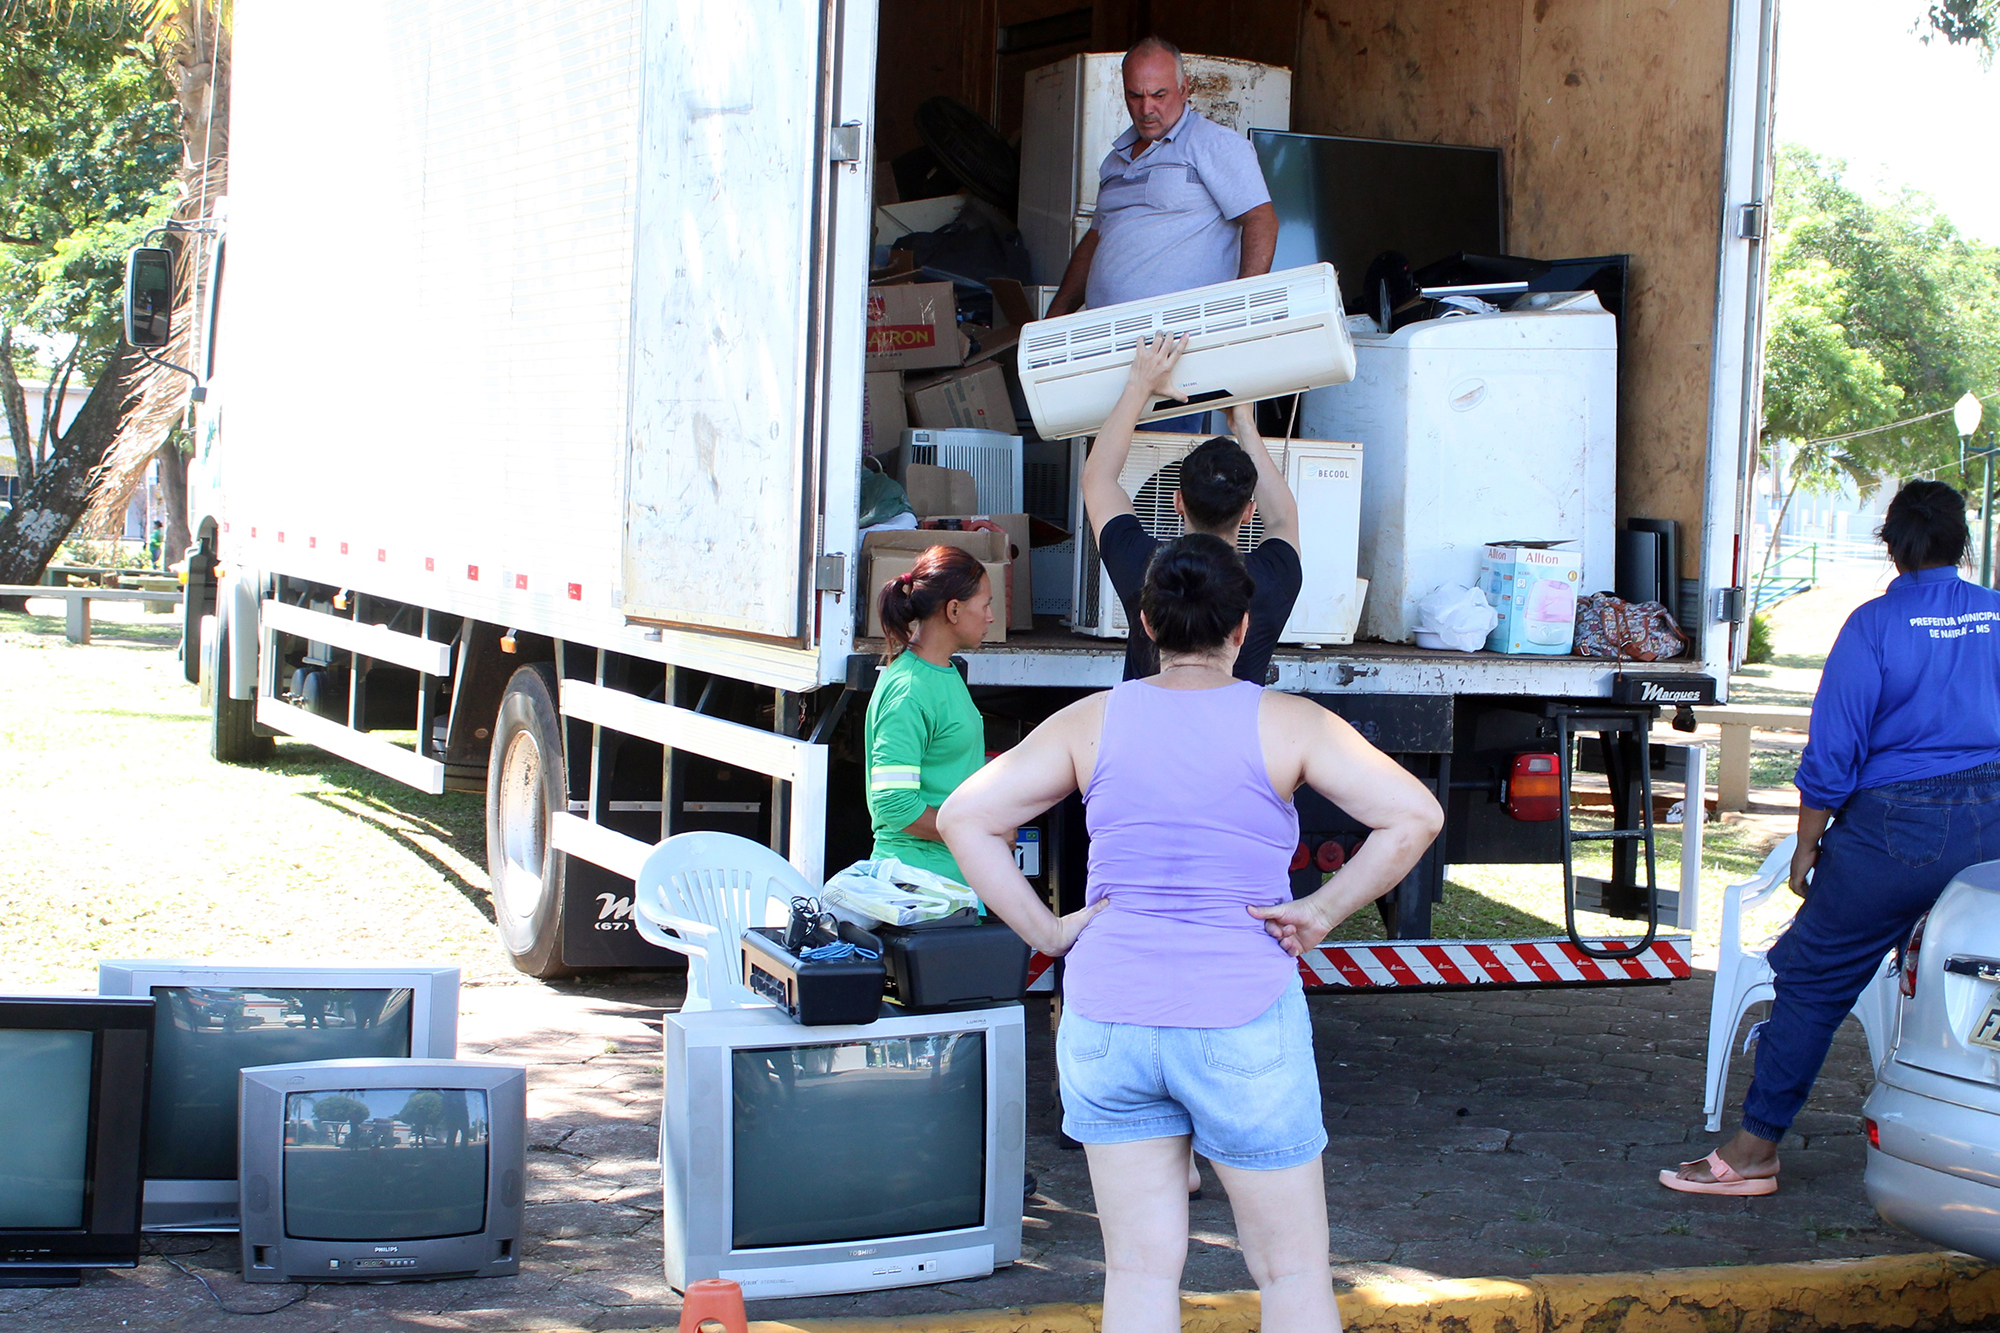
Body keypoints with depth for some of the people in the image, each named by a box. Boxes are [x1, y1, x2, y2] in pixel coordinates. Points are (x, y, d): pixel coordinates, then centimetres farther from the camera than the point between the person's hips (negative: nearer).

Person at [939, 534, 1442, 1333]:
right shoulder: (1284, 723, -5)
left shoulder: (1092, 722, 1)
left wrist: (1045, 931, 1)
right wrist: (1323, 912, -5)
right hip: (1245, 1027, -2)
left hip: (1108, 1022, 3)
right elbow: (1415, 816, -12)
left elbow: (964, 818, 0)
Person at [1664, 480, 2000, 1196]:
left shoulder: (1876, 624, -10)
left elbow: (1833, 748, -9)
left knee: (1813, 975, 3)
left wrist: (1808, 844, 0)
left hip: (1896, 829, -5)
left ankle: (1754, 1149, 5)